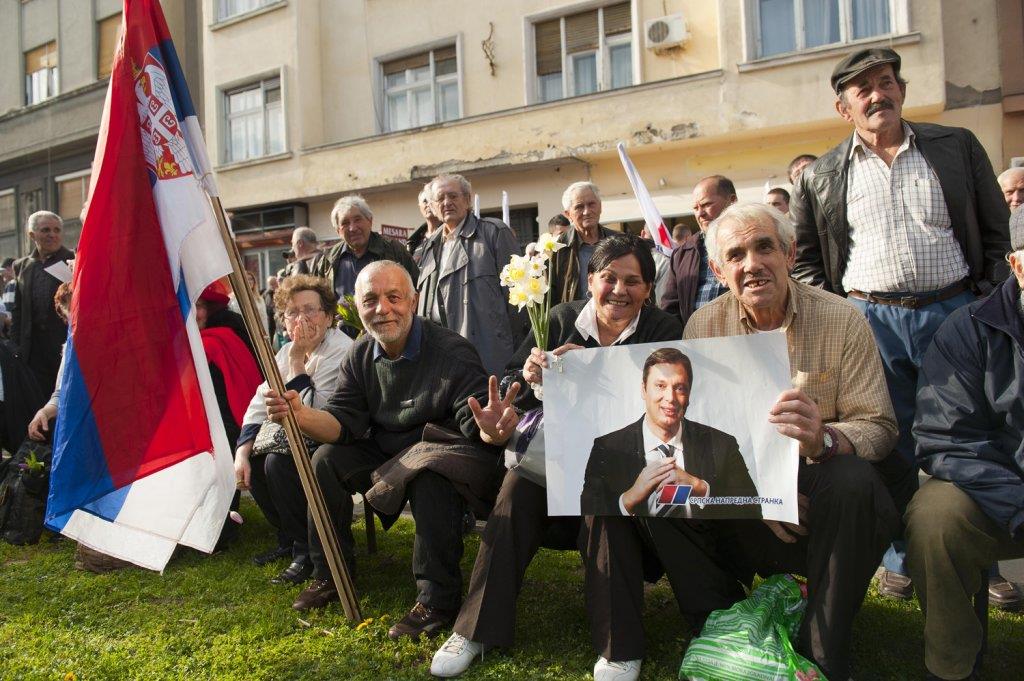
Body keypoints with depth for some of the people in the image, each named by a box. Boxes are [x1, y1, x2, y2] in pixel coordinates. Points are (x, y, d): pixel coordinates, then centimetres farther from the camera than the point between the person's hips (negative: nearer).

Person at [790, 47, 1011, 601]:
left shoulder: (958, 147, 9)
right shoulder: (820, 177, 7)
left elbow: (994, 230, 10)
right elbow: (803, 258, 11)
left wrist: (985, 304, 1)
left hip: (953, 311, 1)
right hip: (871, 319, 0)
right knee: (891, 448, 6)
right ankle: (901, 560, 21)